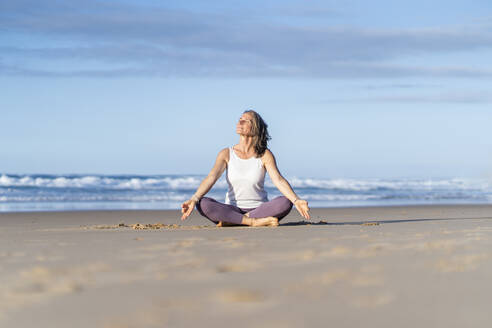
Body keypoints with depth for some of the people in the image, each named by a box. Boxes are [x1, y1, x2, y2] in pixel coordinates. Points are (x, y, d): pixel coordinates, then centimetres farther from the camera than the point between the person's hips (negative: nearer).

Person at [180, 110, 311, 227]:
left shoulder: (265, 155, -1)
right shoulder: (226, 154, 1)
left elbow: (278, 180, -14)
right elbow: (211, 178, -11)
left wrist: (296, 201, -32)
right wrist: (194, 199, -29)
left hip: (260, 209, 0)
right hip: (232, 210, 0)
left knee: (285, 202, -30)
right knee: (203, 204, -27)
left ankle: (232, 222, -26)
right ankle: (255, 221, -28)